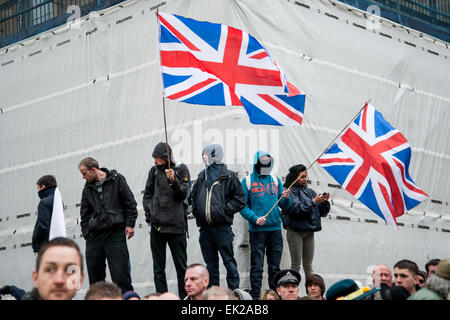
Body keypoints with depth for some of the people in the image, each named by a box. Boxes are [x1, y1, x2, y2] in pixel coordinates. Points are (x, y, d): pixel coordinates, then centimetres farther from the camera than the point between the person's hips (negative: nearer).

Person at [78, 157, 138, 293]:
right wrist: (86, 233, 9)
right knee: (94, 274, 3)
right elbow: (84, 214, 19)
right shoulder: (87, 188, 16)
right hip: (94, 235, 4)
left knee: (120, 272, -9)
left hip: (115, 233, -4)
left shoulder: (116, 179, 4)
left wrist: (129, 224, -4)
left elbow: (130, 203, 3)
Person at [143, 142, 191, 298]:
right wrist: (149, 213, 6)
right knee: (158, 268, 5)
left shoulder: (181, 169, 0)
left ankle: (184, 296, 10)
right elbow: (147, 194, 17)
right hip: (156, 226, 3)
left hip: (176, 225, -3)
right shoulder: (154, 171, 10)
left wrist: (173, 180, -20)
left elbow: (183, 195, -6)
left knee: (181, 266, 3)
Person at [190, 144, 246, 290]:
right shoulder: (202, 176, 15)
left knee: (229, 261, -3)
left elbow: (240, 200, -4)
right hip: (205, 228, 6)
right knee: (210, 264, 11)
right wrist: (196, 210, 10)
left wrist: (224, 209, -12)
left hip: (222, 227, -6)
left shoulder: (228, 176, -2)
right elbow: (193, 195, 26)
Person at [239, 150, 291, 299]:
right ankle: (255, 296, 4)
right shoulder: (247, 181, 0)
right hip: (257, 230, -3)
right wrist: (254, 218, -17)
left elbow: (284, 206, 12)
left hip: (275, 228, 4)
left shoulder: (275, 180, 11)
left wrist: (286, 198, -10)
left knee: (275, 265, 9)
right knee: (256, 266, -1)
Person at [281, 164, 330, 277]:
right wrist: (314, 202, -18)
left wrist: (324, 202, -8)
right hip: (295, 231, -5)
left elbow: (322, 212, 11)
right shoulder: (291, 192, -4)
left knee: (308, 265, 7)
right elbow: (297, 209, -18)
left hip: (309, 232, 5)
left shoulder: (310, 192, 13)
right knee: (296, 265, -3)